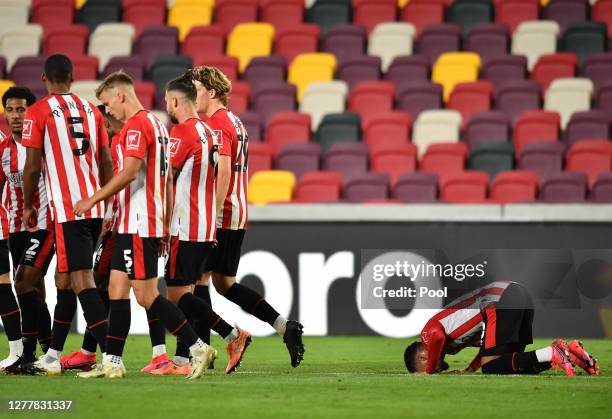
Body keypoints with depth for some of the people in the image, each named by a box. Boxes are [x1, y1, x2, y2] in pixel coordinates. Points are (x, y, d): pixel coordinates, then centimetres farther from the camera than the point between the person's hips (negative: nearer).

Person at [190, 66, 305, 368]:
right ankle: (284, 326, 9)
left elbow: (223, 174, -22)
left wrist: (212, 217, -24)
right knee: (224, 283, 13)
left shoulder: (216, 125, -13)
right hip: (237, 216, 10)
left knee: (198, 278, -3)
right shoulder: (233, 122, 18)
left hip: (221, 216, -10)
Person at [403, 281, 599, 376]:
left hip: (500, 300, -9)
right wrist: (471, 368, 26)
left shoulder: (428, 332, 6)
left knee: (491, 367, -7)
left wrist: (427, 373, -6)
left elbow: (437, 336, -18)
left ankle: (552, 354, -20)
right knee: (509, 363, 13)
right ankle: (569, 350, 0)